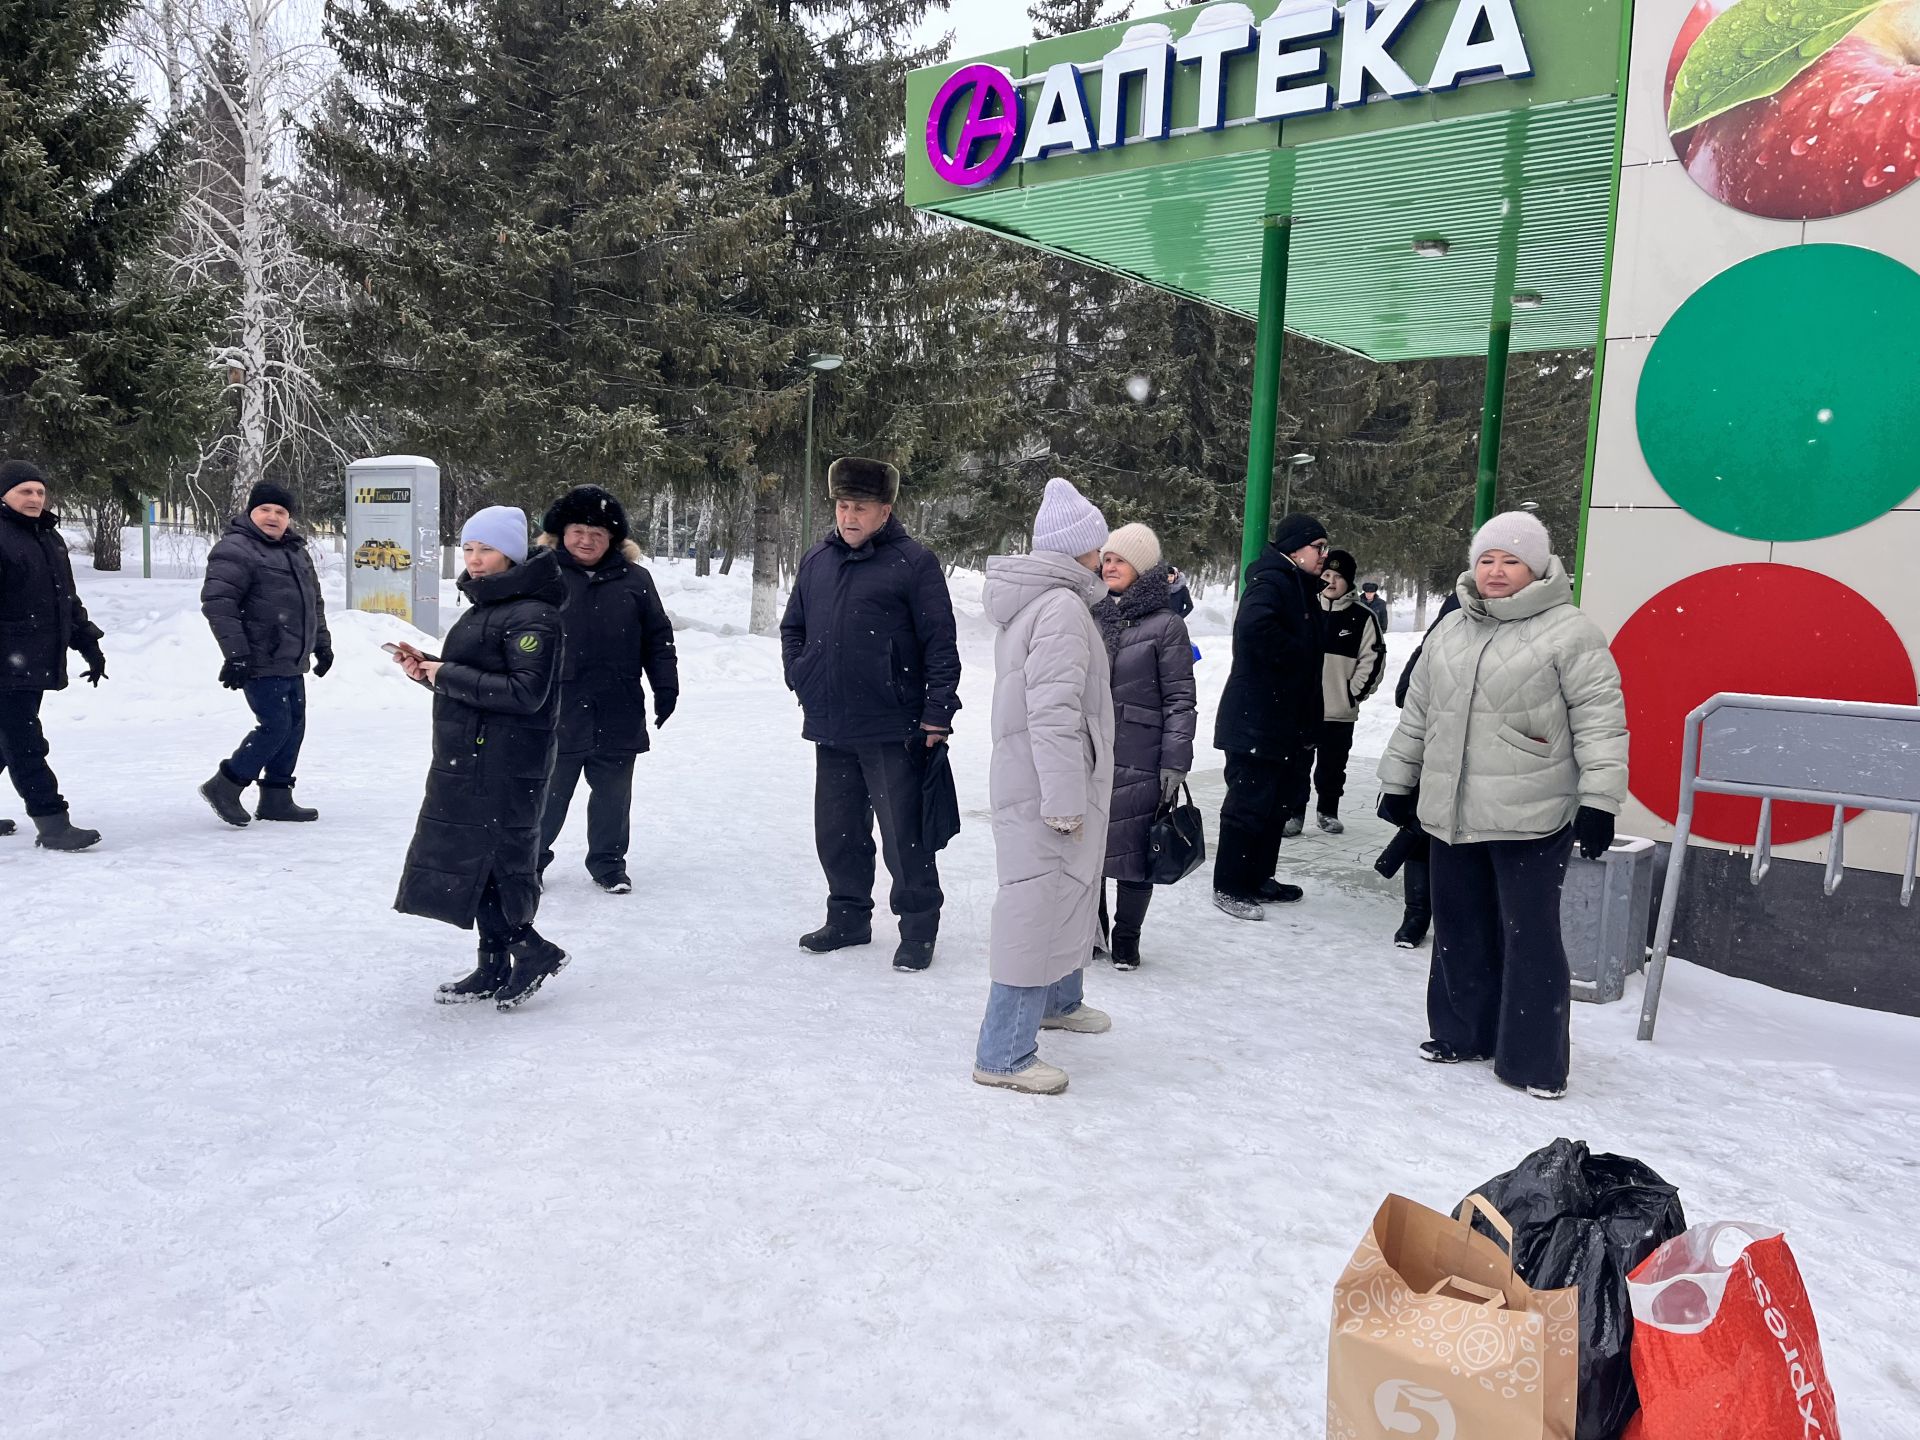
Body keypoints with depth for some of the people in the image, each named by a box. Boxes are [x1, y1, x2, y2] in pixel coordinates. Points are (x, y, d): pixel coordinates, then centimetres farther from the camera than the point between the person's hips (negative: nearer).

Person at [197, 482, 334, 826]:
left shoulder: (297, 551, 16)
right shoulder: (235, 550, -11)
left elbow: (314, 602, 26)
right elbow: (217, 602, -19)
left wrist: (322, 642, 23)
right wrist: (235, 652, -24)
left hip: (292, 663, 9)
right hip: (261, 663, -9)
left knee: (294, 726, 10)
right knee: (275, 726, -11)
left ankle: (277, 798, 19)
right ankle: (224, 786, 5)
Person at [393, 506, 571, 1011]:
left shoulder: (532, 615, -15)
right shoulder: (484, 606, 16)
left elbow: (525, 693, -22)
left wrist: (447, 676, -17)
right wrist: (428, 667, 3)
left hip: (504, 766, -10)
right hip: (470, 758, 10)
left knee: (488, 860, -8)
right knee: (485, 861, 13)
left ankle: (531, 949, 7)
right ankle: (494, 969, 21)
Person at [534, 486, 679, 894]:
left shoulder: (634, 578, 6)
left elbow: (658, 637, 10)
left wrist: (666, 687, 4)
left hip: (618, 714, 2)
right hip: (558, 711, -2)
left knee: (612, 792, 12)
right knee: (548, 790, 8)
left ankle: (608, 860, 27)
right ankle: (530, 858, 24)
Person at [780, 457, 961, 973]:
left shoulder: (913, 562, -7)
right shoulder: (816, 560, 11)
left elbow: (940, 643, -9)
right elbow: (793, 627, 23)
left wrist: (937, 713, -13)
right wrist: (800, 679, 12)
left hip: (892, 730, -6)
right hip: (830, 726, 6)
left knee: (903, 833, 1)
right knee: (837, 830, 15)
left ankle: (918, 929, 14)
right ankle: (848, 917, 31)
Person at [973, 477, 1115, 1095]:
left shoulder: (1031, 599, 15)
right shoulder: (1063, 606, -18)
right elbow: (1054, 711, -24)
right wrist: (1065, 799, -23)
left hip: (1031, 780, 11)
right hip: (1048, 786, -11)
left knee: (1068, 890, 25)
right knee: (1041, 904, -6)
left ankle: (1059, 999, 45)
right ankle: (1003, 1054, 1)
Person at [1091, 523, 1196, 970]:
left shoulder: (1166, 624, -4)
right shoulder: (1093, 618, 11)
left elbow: (1179, 699, -7)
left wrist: (1174, 764, -12)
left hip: (1138, 761, -5)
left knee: (1134, 849, 3)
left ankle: (1126, 940, 20)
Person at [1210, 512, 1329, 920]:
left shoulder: (1301, 587, 16)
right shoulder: (1271, 582, -15)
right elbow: (1254, 626, -36)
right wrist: (1293, 652, -21)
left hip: (1287, 719, 10)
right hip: (1255, 721, -10)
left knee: (1278, 802, 16)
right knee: (1249, 802, -3)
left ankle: (1257, 879, 28)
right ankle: (1228, 887, 8)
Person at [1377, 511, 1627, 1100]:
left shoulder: (1569, 632, -6)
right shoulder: (1450, 630, 13)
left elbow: (1600, 724, -9)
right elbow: (1417, 714, 19)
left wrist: (1599, 802, -14)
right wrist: (1398, 782, 20)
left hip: (1530, 818, -6)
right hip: (1452, 814, 6)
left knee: (1529, 937, 0)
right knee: (1460, 930, 15)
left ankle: (1533, 1061, 12)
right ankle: (1462, 1033, 31)